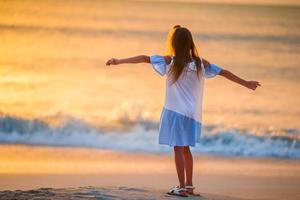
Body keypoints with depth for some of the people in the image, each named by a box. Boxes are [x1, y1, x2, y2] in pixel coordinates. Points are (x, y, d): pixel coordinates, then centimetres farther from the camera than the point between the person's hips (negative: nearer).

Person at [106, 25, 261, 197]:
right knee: (185, 149, 18)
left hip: (176, 111, -5)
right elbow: (223, 72, 10)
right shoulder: (200, 62, 3)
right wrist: (246, 83, 20)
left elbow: (144, 58, -13)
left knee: (179, 148, -2)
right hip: (193, 113, 5)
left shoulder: (171, 61, -8)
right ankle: (189, 186, 22)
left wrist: (119, 61, -11)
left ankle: (182, 187, -5)